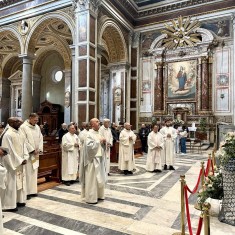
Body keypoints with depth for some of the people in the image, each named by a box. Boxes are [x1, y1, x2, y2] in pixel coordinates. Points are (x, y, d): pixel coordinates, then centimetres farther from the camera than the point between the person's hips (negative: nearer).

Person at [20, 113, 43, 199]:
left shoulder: (37, 127, 10)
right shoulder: (23, 127, -10)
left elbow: (41, 138, 11)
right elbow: (24, 141, -15)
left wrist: (39, 149, -1)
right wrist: (32, 150, -14)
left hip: (35, 154, 7)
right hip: (27, 154, -7)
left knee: (34, 172, 11)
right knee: (28, 173, -3)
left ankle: (33, 190, 20)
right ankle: (26, 192, 7)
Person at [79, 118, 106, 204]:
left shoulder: (98, 133, 13)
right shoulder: (89, 134, -13)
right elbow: (89, 146, -25)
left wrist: (104, 142, -2)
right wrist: (98, 141, -20)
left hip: (99, 159, 9)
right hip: (93, 159, -9)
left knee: (100, 178, 15)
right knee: (92, 178, -2)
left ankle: (98, 195, 28)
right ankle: (91, 198, 9)